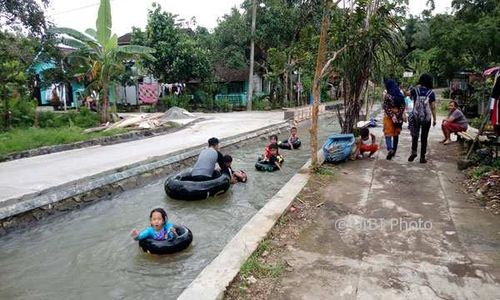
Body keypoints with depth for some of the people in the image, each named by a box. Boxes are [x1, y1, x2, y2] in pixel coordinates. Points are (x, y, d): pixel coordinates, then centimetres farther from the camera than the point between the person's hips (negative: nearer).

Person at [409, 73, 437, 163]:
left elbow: (410, 96, 18)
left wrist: (417, 87, 19)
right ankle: (422, 157, 11)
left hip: (416, 117, 1)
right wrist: (434, 119, 4)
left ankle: (414, 151, -4)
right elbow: (433, 107, -5)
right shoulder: (431, 93, -6)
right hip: (427, 118, 0)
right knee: (424, 137, 7)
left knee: (415, 134, 16)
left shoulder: (415, 90, -5)